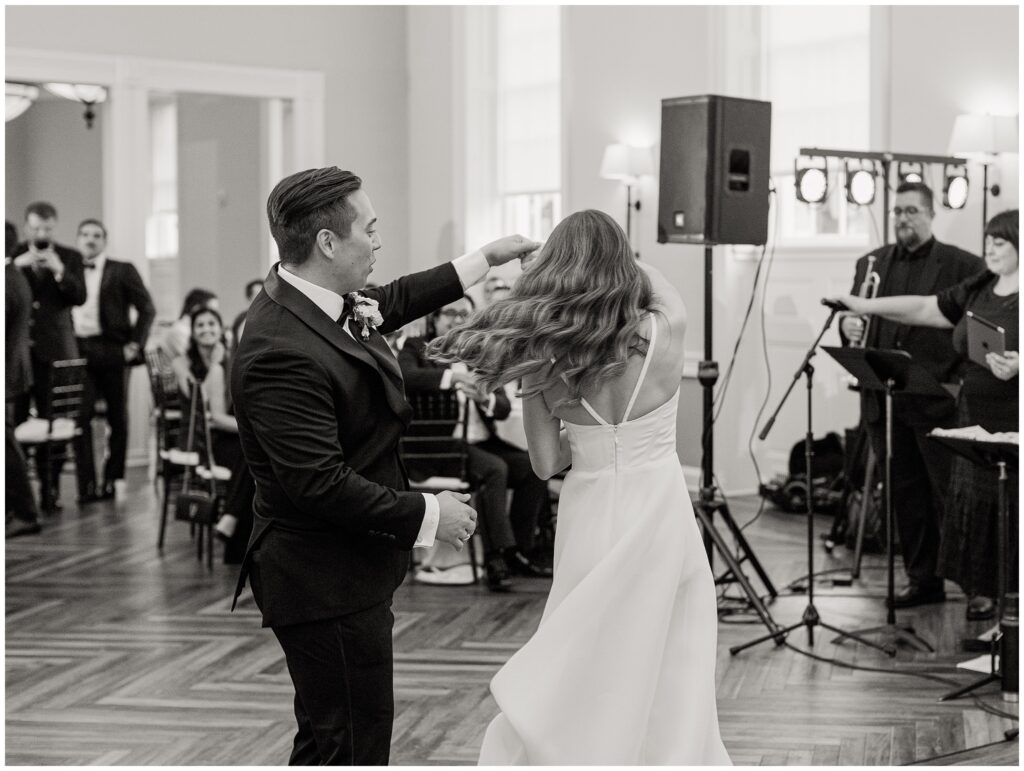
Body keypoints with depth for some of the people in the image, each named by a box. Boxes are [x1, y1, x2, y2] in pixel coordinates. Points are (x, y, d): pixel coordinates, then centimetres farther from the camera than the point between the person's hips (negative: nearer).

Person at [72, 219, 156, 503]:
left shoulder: (122, 271, 5)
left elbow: (147, 309, 1)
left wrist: (134, 345, -5)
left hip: (112, 351, -2)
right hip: (79, 352, 2)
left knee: (117, 417, 3)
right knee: (80, 417, -7)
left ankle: (113, 480, 13)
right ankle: (86, 484, -5)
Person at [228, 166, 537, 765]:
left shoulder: (334, 304, 2)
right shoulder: (282, 351, -28)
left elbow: (392, 302, 26)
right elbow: (320, 484, -30)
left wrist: (484, 260, 27)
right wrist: (427, 515, -20)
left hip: (350, 569, 10)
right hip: (325, 581, -10)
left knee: (330, 740, 21)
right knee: (351, 744, 0)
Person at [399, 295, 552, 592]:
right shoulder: (417, 348, 8)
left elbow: (504, 408, 11)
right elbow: (404, 375, -17)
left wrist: (485, 398, -13)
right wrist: (451, 376, -27)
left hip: (483, 442, 6)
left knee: (534, 466, -17)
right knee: (494, 468, -31)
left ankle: (517, 552, -9)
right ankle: (496, 558, -28)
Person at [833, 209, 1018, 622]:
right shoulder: (978, 290, 12)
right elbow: (924, 308, 16)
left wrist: (1015, 367, -33)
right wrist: (866, 307, 13)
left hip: (1013, 427, -7)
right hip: (977, 423, 7)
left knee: (1010, 507, -6)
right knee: (974, 505, 8)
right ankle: (982, 593, 17)